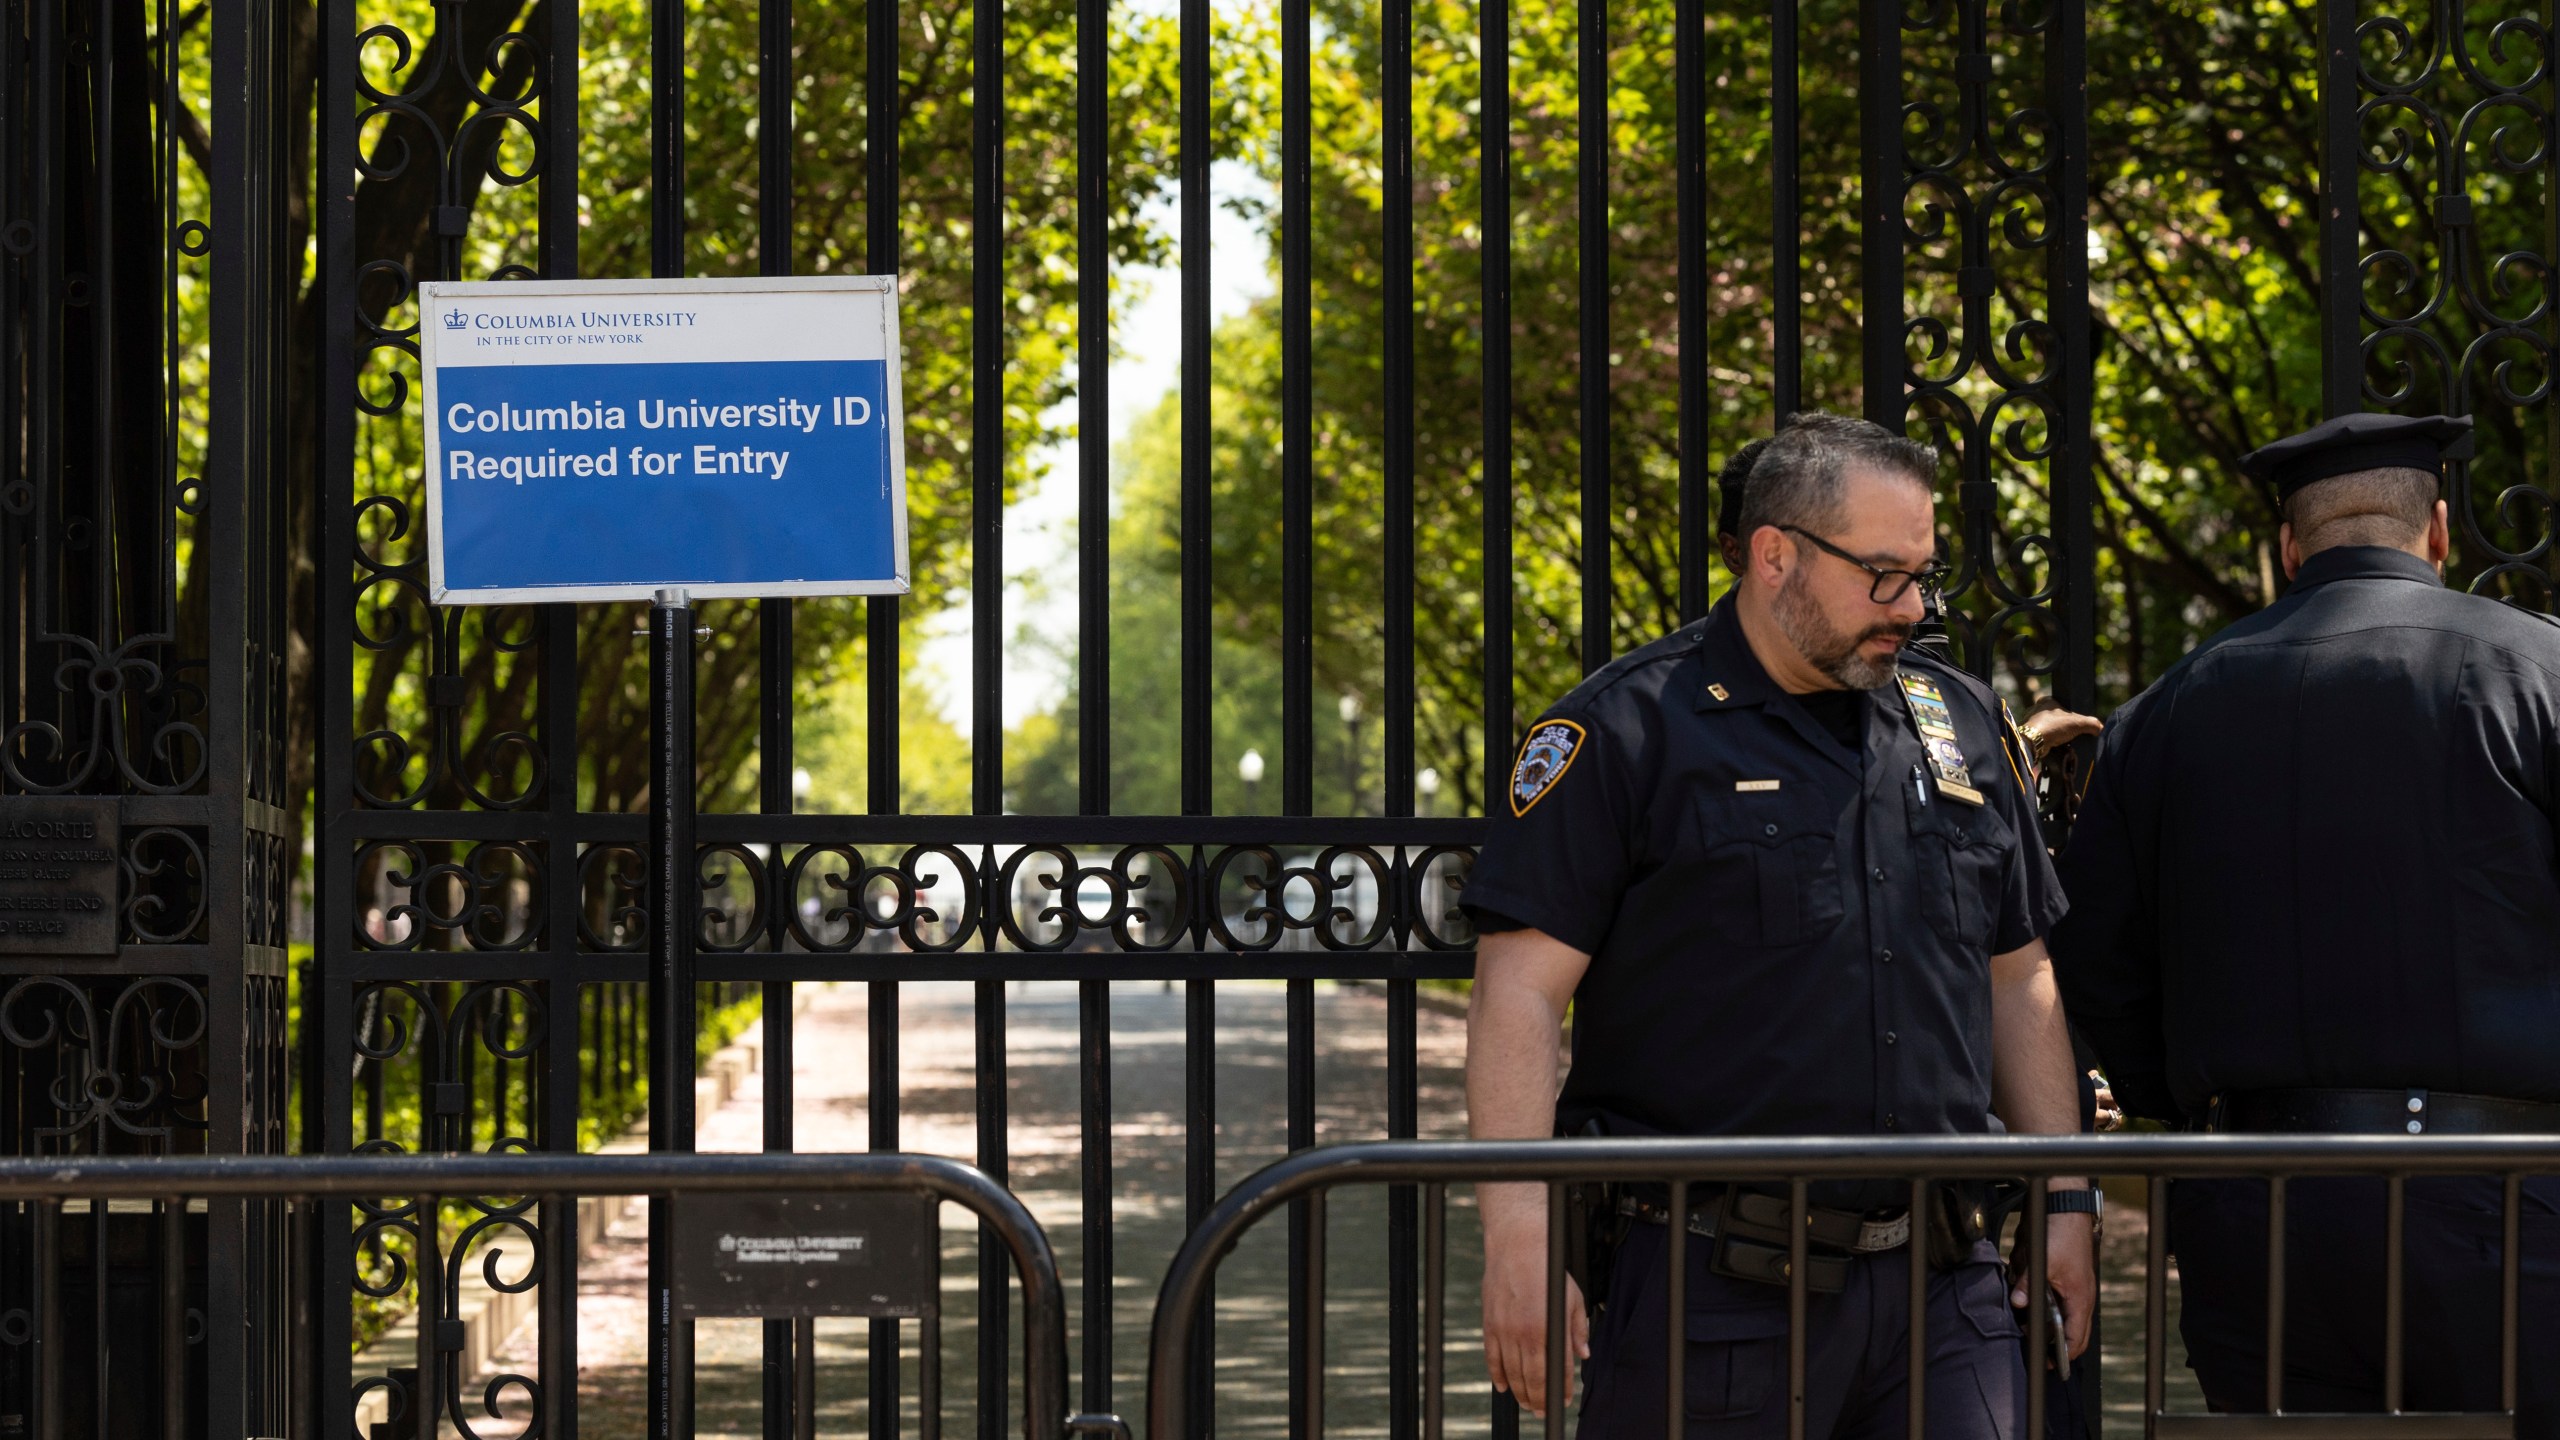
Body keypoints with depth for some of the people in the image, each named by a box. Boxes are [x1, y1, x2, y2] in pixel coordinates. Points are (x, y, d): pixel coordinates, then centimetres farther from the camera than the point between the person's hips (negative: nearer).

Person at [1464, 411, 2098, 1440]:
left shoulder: (1960, 725, 15)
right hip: (1710, 1290, -4)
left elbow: (2018, 980, 21)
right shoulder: (1625, 731, -3)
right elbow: (1519, 988, -9)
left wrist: (2063, 1201, 15)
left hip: (1941, 1279, 5)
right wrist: (1519, 1237, -16)